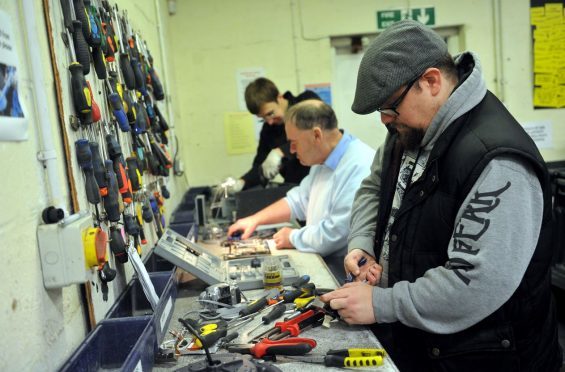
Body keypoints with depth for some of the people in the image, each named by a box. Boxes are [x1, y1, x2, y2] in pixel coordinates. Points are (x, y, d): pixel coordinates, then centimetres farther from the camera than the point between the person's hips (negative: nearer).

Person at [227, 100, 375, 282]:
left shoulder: (360, 168, -24)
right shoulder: (324, 161, 11)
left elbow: (335, 233, -26)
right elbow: (299, 200, 24)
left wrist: (293, 238, -8)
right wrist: (254, 220, 17)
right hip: (319, 262, 9)